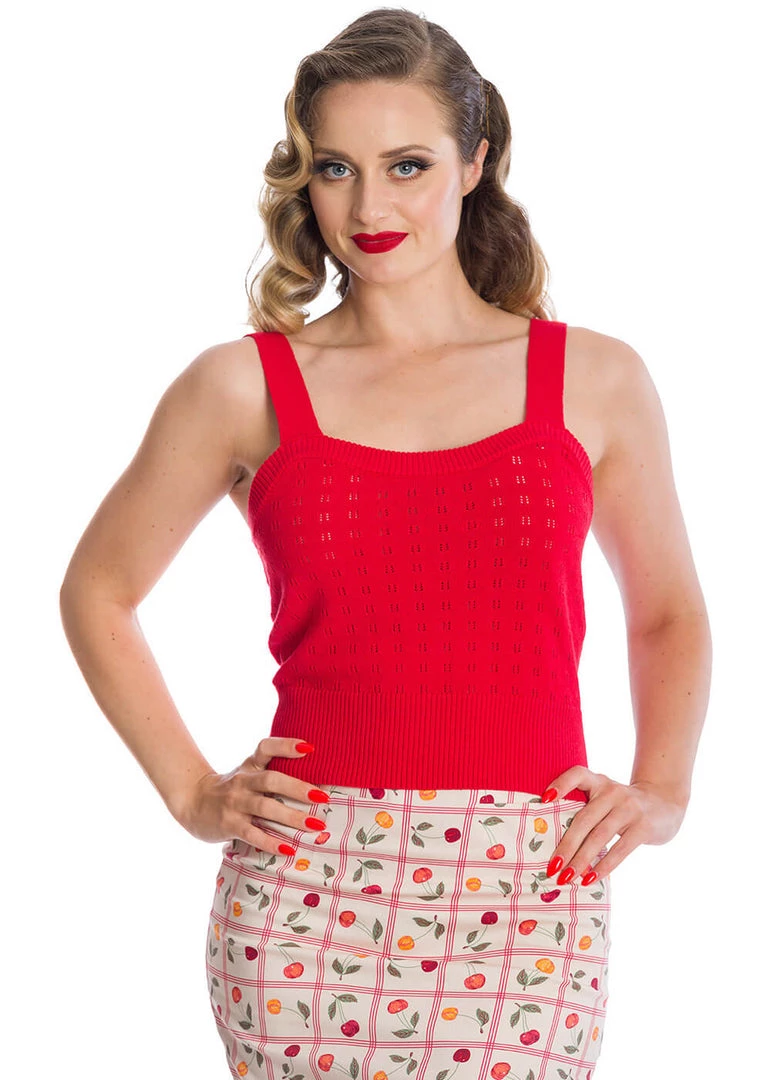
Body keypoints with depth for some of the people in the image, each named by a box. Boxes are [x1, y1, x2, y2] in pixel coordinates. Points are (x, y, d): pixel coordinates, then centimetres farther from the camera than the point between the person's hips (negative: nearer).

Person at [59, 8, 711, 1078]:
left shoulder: (594, 380, 6)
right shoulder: (247, 387, 3)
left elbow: (669, 613, 19)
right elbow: (97, 592, 14)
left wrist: (660, 789, 5)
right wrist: (192, 791, 6)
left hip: (529, 902, 1)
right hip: (308, 890, 0)